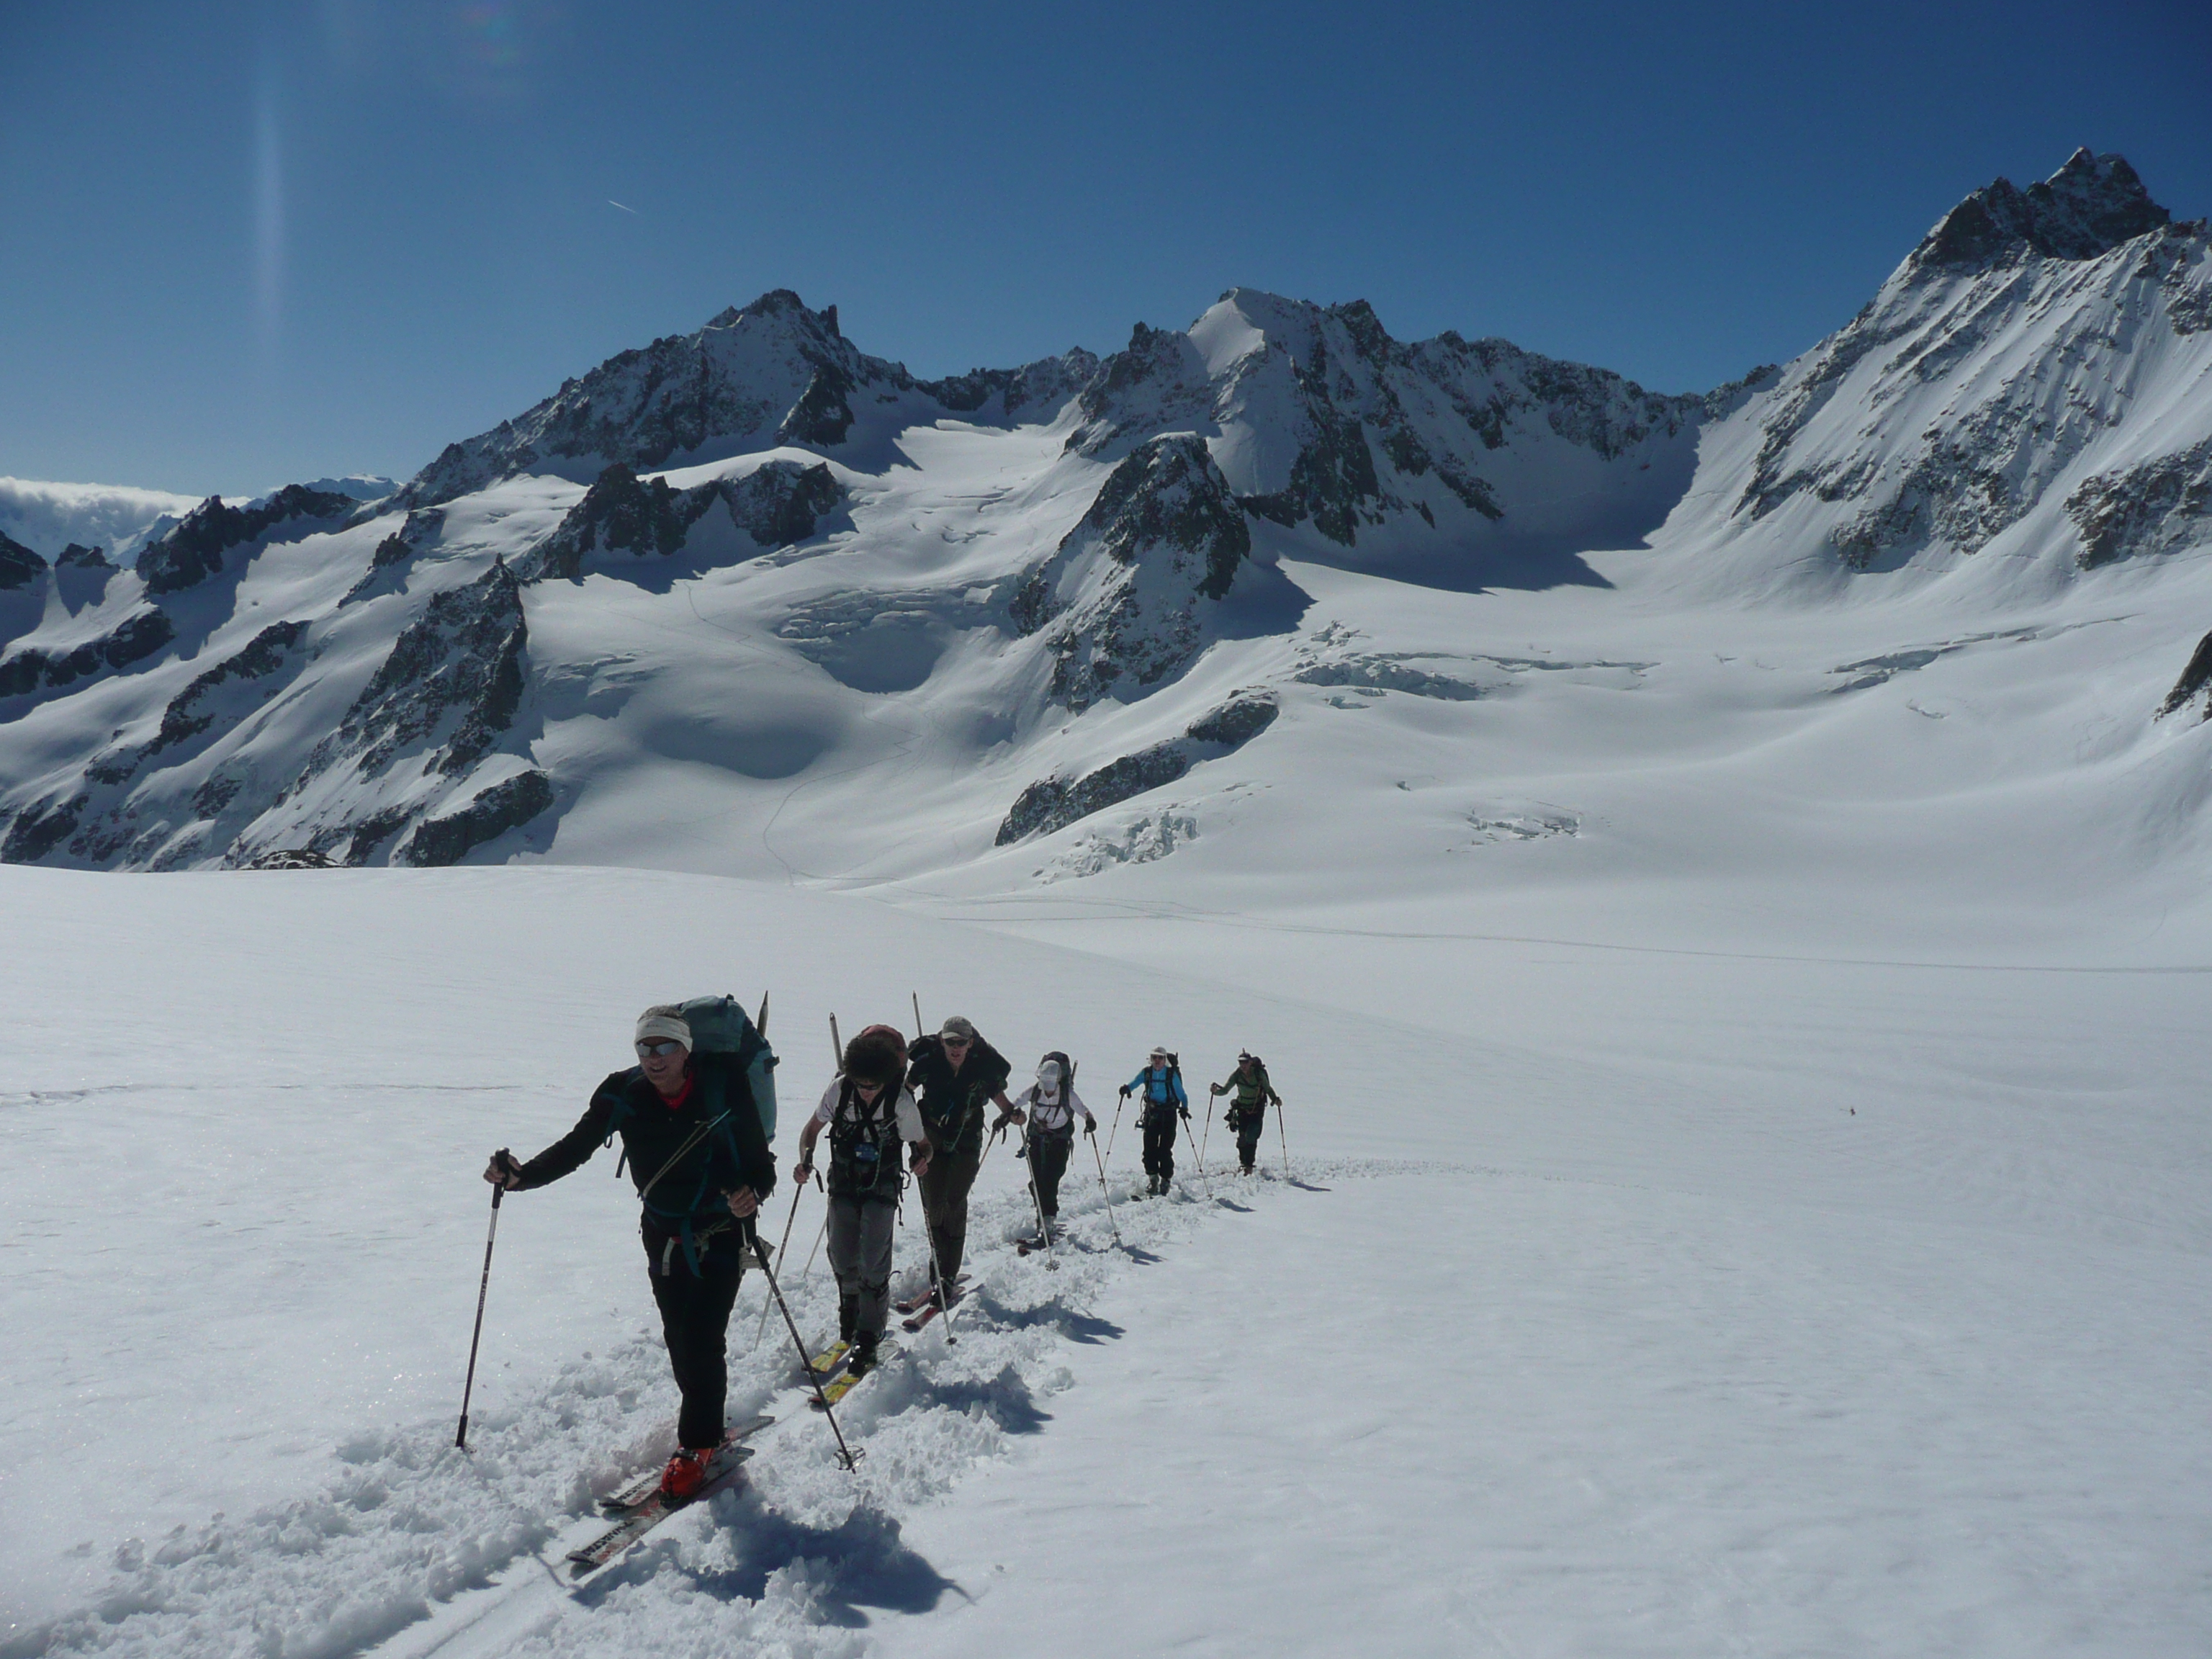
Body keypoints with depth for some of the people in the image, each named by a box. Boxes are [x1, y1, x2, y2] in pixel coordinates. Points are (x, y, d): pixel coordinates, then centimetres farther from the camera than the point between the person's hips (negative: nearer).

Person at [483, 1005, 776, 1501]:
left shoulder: (723, 1087, -19)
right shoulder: (624, 1094, -10)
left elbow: (761, 1163, -13)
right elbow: (575, 1148, -10)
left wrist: (753, 1193, -34)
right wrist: (520, 1175, -26)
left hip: (721, 1234, -3)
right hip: (664, 1236, 4)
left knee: (702, 1341, -10)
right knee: (678, 1340, 10)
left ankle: (697, 1444, 9)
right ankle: (706, 1426, 31)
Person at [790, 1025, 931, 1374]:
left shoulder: (901, 1102, -20)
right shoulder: (839, 1088, -15)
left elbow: (922, 1144, -7)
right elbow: (813, 1128, -1)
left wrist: (922, 1158, -29)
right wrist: (805, 1160, -18)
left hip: (881, 1189, -3)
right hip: (843, 1184, 3)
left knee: (873, 1264, -11)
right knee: (842, 1258, 8)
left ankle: (868, 1339, 2)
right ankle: (849, 1319, 37)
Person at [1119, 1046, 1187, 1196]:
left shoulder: (1171, 1074, -5)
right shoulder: (1147, 1072, 3)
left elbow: (1182, 1095, -2)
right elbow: (1135, 1082, -7)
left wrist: (1184, 1108, -17)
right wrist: (1127, 1088, -28)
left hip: (1168, 1113, -3)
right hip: (1151, 1112, 3)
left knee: (1165, 1148, -5)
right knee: (1149, 1147, -1)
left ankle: (1166, 1180, 7)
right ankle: (1153, 1178, 12)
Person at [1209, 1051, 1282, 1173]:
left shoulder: (1259, 1074, -17)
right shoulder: (1237, 1075, -12)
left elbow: (1268, 1088, -3)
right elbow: (1225, 1090, -13)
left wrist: (1275, 1099, -18)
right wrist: (1216, 1091, -32)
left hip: (1257, 1109, -2)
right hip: (1242, 1109, 2)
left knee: (1251, 1137, -13)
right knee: (1242, 1137, 2)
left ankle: (1249, 1165, -5)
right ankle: (1243, 1163, 20)